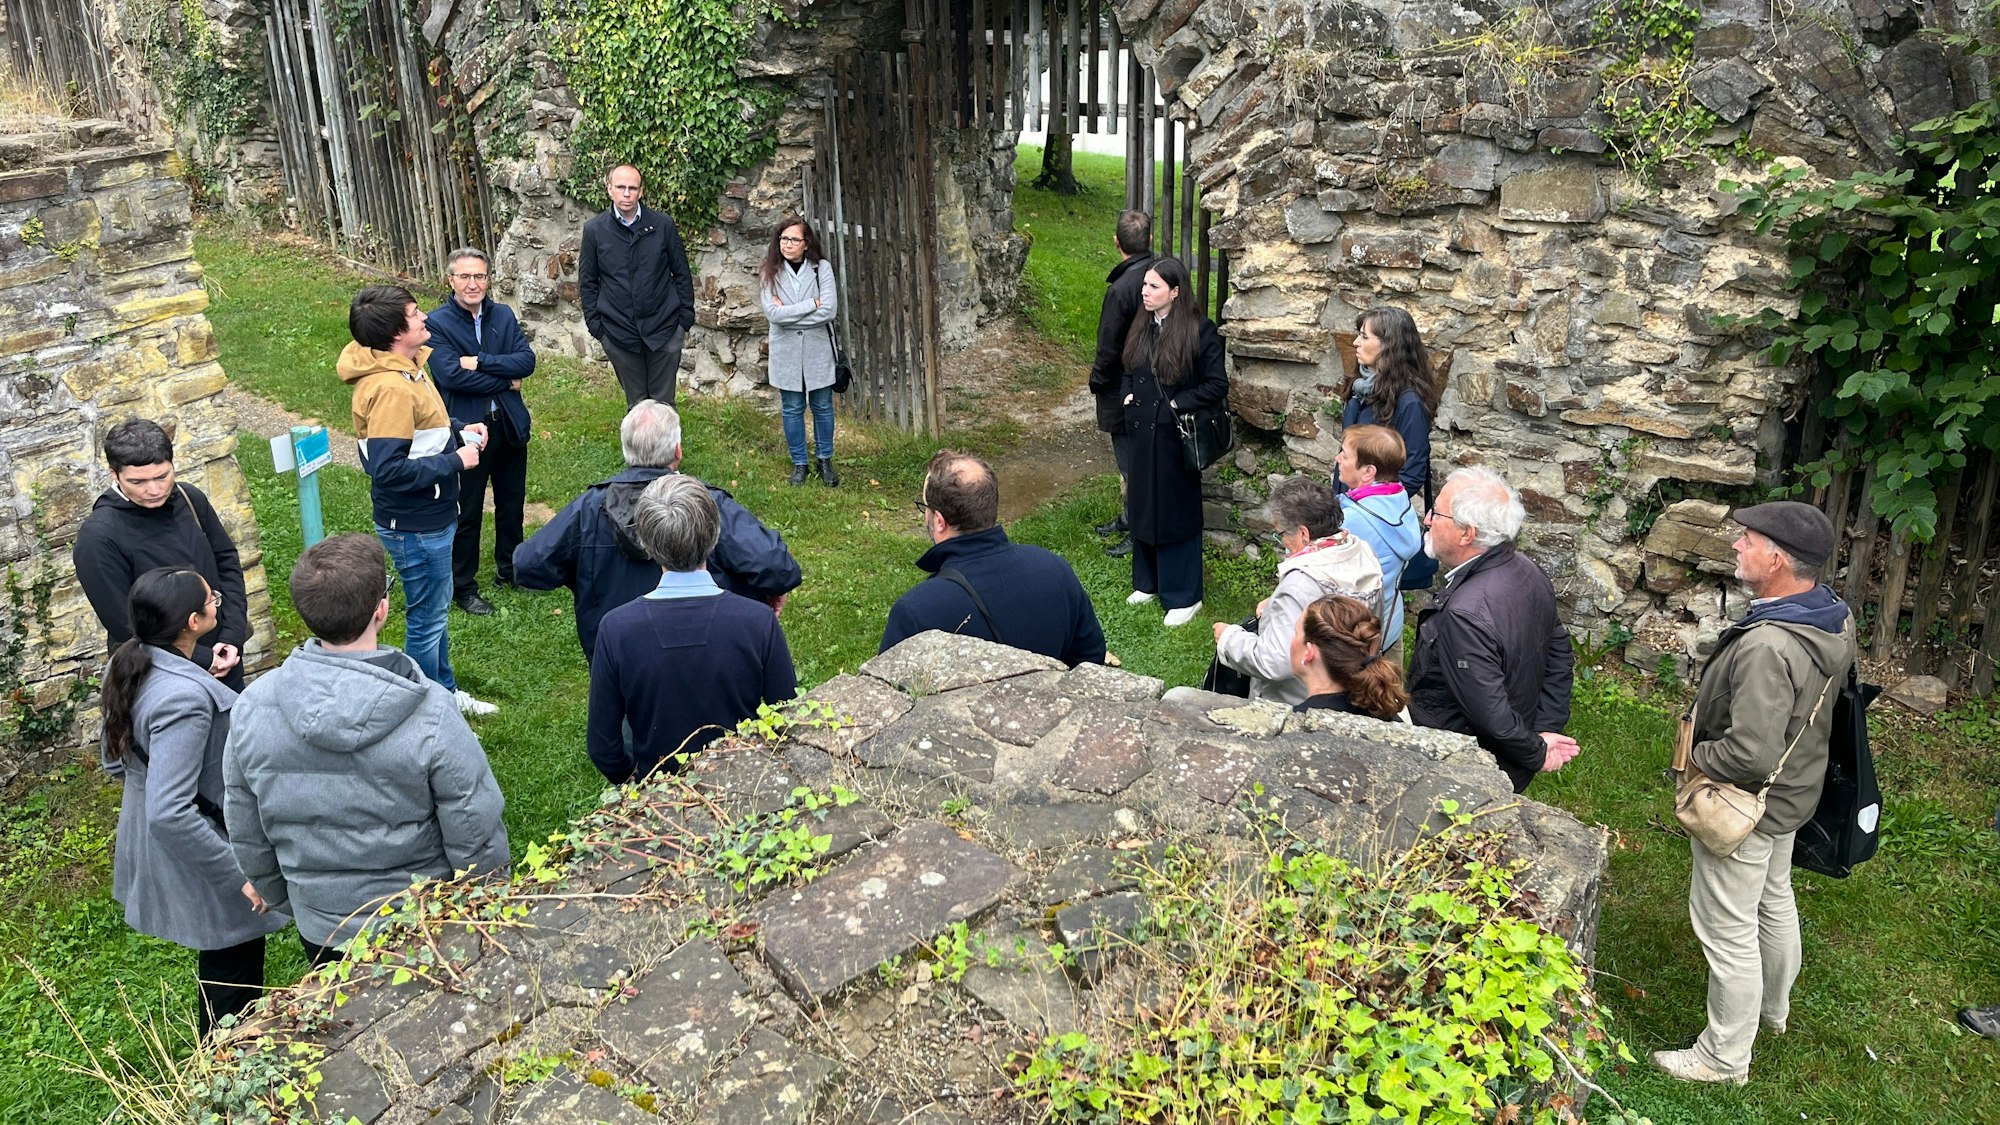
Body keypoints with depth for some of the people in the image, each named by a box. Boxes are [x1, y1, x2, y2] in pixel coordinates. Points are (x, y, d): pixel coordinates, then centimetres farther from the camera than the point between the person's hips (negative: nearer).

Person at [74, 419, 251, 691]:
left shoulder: (189, 499, -4)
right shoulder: (98, 538, -20)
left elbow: (227, 560, 5)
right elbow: (123, 625, -18)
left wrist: (233, 636, -7)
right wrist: (202, 659, -17)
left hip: (223, 661, 5)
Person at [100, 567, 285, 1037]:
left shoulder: (127, 668, -5)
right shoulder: (183, 698, -34)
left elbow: (117, 761, 10)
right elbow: (171, 814, -35)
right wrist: (239, 875, -27)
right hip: (193, 860, -9)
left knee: (222, 960, 28)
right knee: (233, 970, 12)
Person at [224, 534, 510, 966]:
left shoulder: (253, 707, -15)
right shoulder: (431, 715, -27)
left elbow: (247, 839, -1)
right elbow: (477, 841, -18)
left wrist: (285, 902, 17)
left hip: (320, 931, 4)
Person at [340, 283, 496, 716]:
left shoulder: (406, 368, 4)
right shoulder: (390, 388, -28)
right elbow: (388, 470, -31)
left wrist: (458, 434, 2)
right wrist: (454, 461, -24)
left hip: (430, 517, 10)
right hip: (415, 528, -10)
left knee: (436, 611, 25)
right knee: (427, 620, 6)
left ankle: (445, 692, 43)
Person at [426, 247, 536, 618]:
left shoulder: (504, 316, 4)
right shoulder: (437, 323, -10)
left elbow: (527, 361, -8)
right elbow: (450, 375, -23)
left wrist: (481, 362, -20)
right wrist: (505, 379, -14)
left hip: (509, 425, 5)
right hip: (466, 430, -5)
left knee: (512, 503, 19)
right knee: (466, 513, 6)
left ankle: (509, 569, 39)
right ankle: (462, 587, 20)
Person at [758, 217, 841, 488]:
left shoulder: (822, 268, -5)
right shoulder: (770, 273, -3)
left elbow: (830, 310, -15)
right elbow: (772, 313, -15)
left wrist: (788, 313, -14)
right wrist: (812, 304, -16)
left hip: (818, 349, 0)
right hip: (786, 351, 0)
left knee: (822, 407, 9)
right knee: (792, 409, 9)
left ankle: (825, 460, 25)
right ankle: (799, 463, 22)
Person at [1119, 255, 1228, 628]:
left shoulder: (1199, 331, -14)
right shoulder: (1141, 327, 5)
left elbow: (1217, 385, -13)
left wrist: (1177, 404, -14)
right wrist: (1128, 396, 2)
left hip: (1176, 436, -6)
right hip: (1143, 431, 6)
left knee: (1177, 511, 2)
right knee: (1143, 506, 15)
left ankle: (1184, 595, 13)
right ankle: (1148, 581, 31)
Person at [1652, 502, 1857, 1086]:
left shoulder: (1768, 648, -37)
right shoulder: (1835, 616, -6)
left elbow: (1751, 755, -37)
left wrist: (1695, 756, -17)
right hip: (1793, 792, 10)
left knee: (1728, 929, 6)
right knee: (1774, 901, 29)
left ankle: (1725, 1057, 22)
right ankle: (1773, 1008, 52)